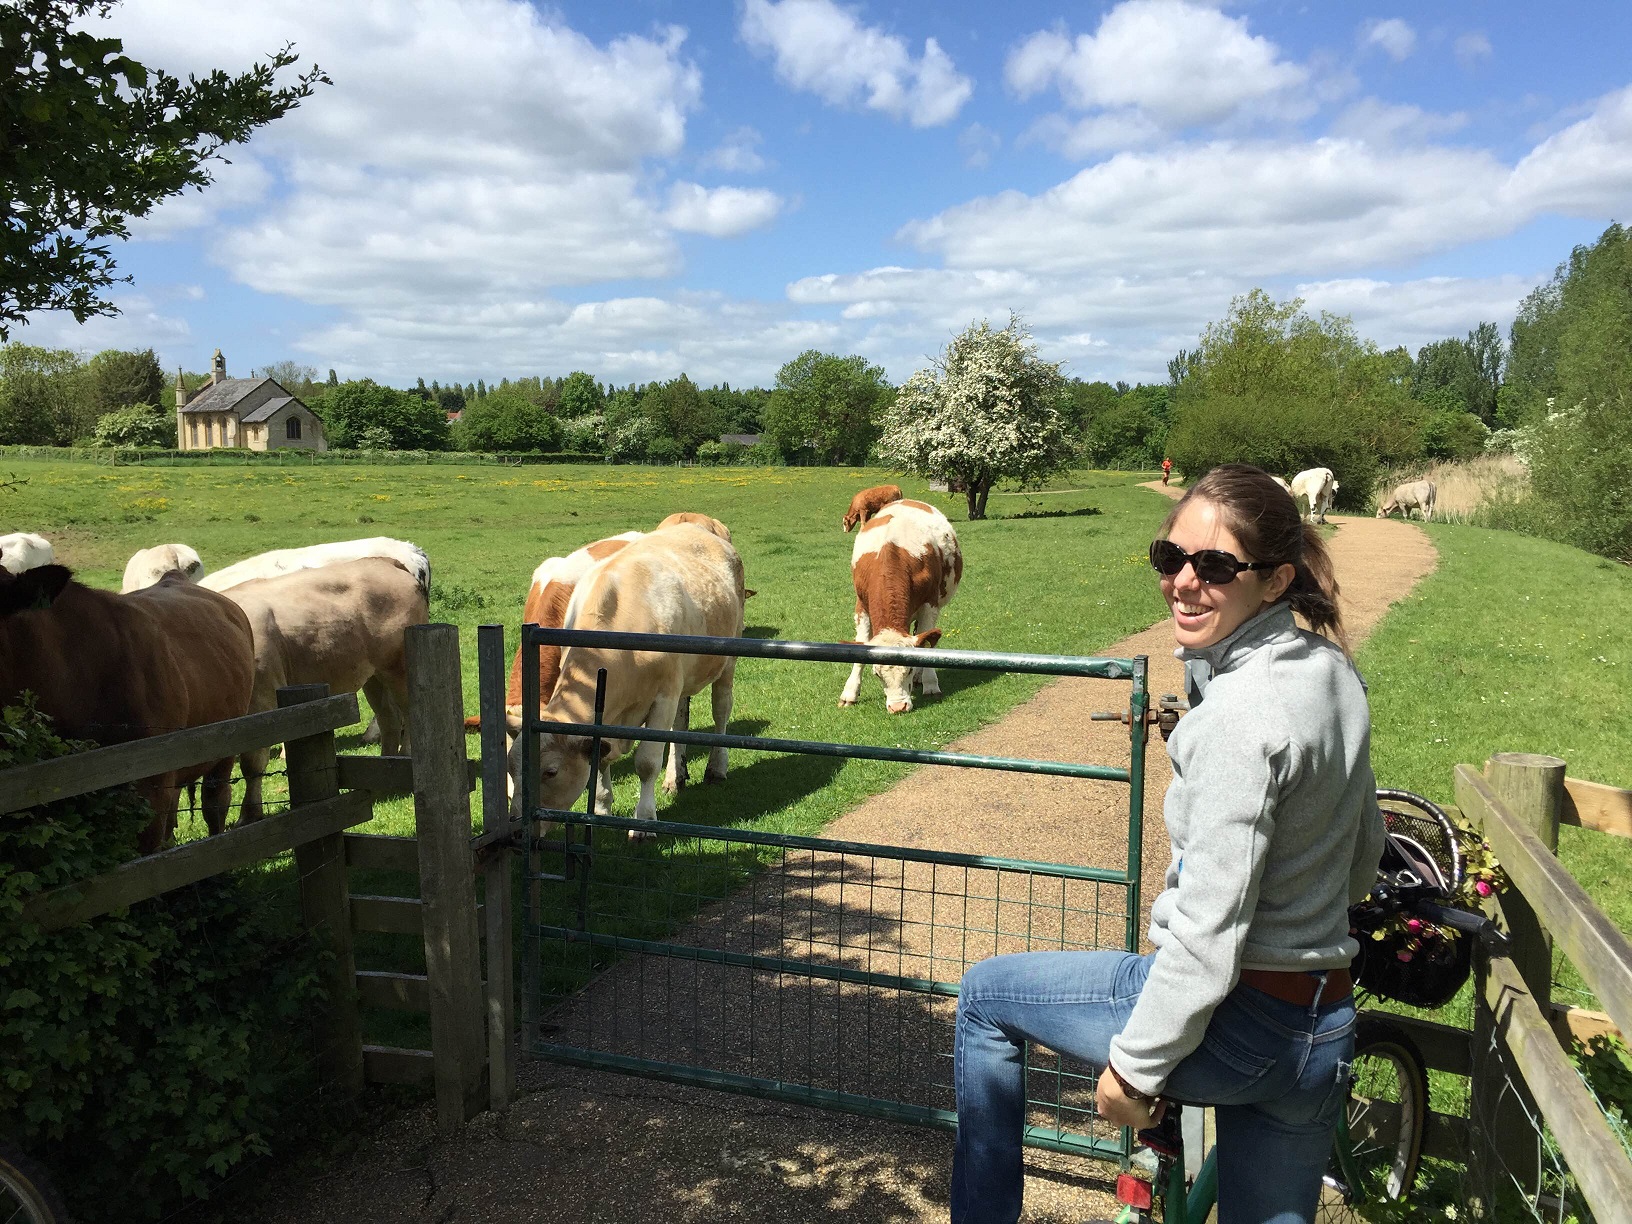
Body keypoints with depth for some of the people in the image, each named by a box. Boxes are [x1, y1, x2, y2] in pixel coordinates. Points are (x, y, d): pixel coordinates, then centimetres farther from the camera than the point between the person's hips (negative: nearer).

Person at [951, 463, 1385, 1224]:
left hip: (1239, 1020, -8)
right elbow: (1363, 848, 16)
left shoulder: (1241, 714, -25)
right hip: (1326, 1028, 8)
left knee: (985, 997, 10)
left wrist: (1135, 1065, -14)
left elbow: (1207, 933, -25)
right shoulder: (1330, 671, 3)